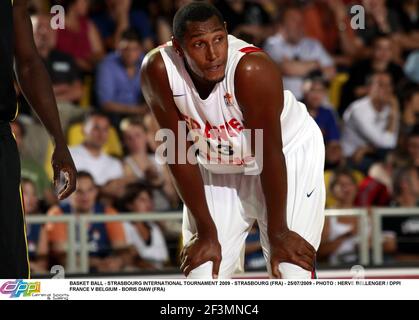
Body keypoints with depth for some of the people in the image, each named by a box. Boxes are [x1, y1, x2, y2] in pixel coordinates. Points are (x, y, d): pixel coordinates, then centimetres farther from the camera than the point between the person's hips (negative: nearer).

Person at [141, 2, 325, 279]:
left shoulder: (252, 69, -35)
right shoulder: (159, 71, -25)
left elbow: (270, 154, -25)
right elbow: (179, 153, -15)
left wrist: (277, 234, -18)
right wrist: (206, 233, -13)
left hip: (288, 155, -3)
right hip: (218, 168, 3)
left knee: (292, 273, -12)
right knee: (201, 277, -2)